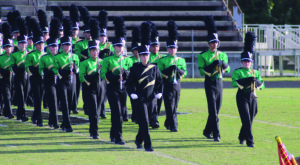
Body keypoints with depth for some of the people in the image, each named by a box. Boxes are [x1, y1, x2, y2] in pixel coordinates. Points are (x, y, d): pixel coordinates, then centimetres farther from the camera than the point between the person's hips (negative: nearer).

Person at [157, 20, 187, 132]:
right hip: (168, 85, -4)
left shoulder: (181, 60, 11)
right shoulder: (163, 60, 1)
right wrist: (169, 69, -18)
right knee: (170, 107, -10)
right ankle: (173, 126, -11)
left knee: (175, 106, 11)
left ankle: (168, 123, 30)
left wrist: (178, 69, -13)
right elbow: (159, 73, -5)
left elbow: (184, 72, 7)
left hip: (177, 85, 4)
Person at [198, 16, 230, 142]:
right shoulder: (203, 56, -2)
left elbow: (227, 69, 9)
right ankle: (216, 134, -14)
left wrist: (222, 63, -11)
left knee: (217, 108, 10)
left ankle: (207, 131, 27)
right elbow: (202, 71, -9)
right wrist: (212, 65, -21)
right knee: (213, 109, -12)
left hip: (219, 82, 5)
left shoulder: (222, 55, 11)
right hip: (210, 83, -5)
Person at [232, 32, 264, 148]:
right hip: (242, 97, -5)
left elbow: (262, 85, 7)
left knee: (250, 119, 11)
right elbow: (234, 83, -16)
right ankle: (249, 141, -14)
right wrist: (247, 80, -25)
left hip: (252, 97, 5)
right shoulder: (237, 72, 0)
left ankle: (242, 137, 34)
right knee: (246, 119, -13)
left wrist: (256, 81, -15)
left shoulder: (255, 73, 13)